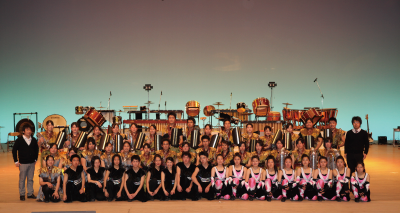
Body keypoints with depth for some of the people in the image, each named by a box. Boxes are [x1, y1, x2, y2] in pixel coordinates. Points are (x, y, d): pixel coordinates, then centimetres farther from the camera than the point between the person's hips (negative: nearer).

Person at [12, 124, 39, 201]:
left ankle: (30, 193, 18)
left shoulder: (34, 140, 5)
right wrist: (16, 161, -5)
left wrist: (35, 159, 11)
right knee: (22, 179, 3)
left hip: (32, 163, 3)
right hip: (23, 163, -3)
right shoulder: (19, 140, -6)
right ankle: (22, 194, 11)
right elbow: (14, 150, -3)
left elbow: (36, 150, 17)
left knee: (30, 179, 9)